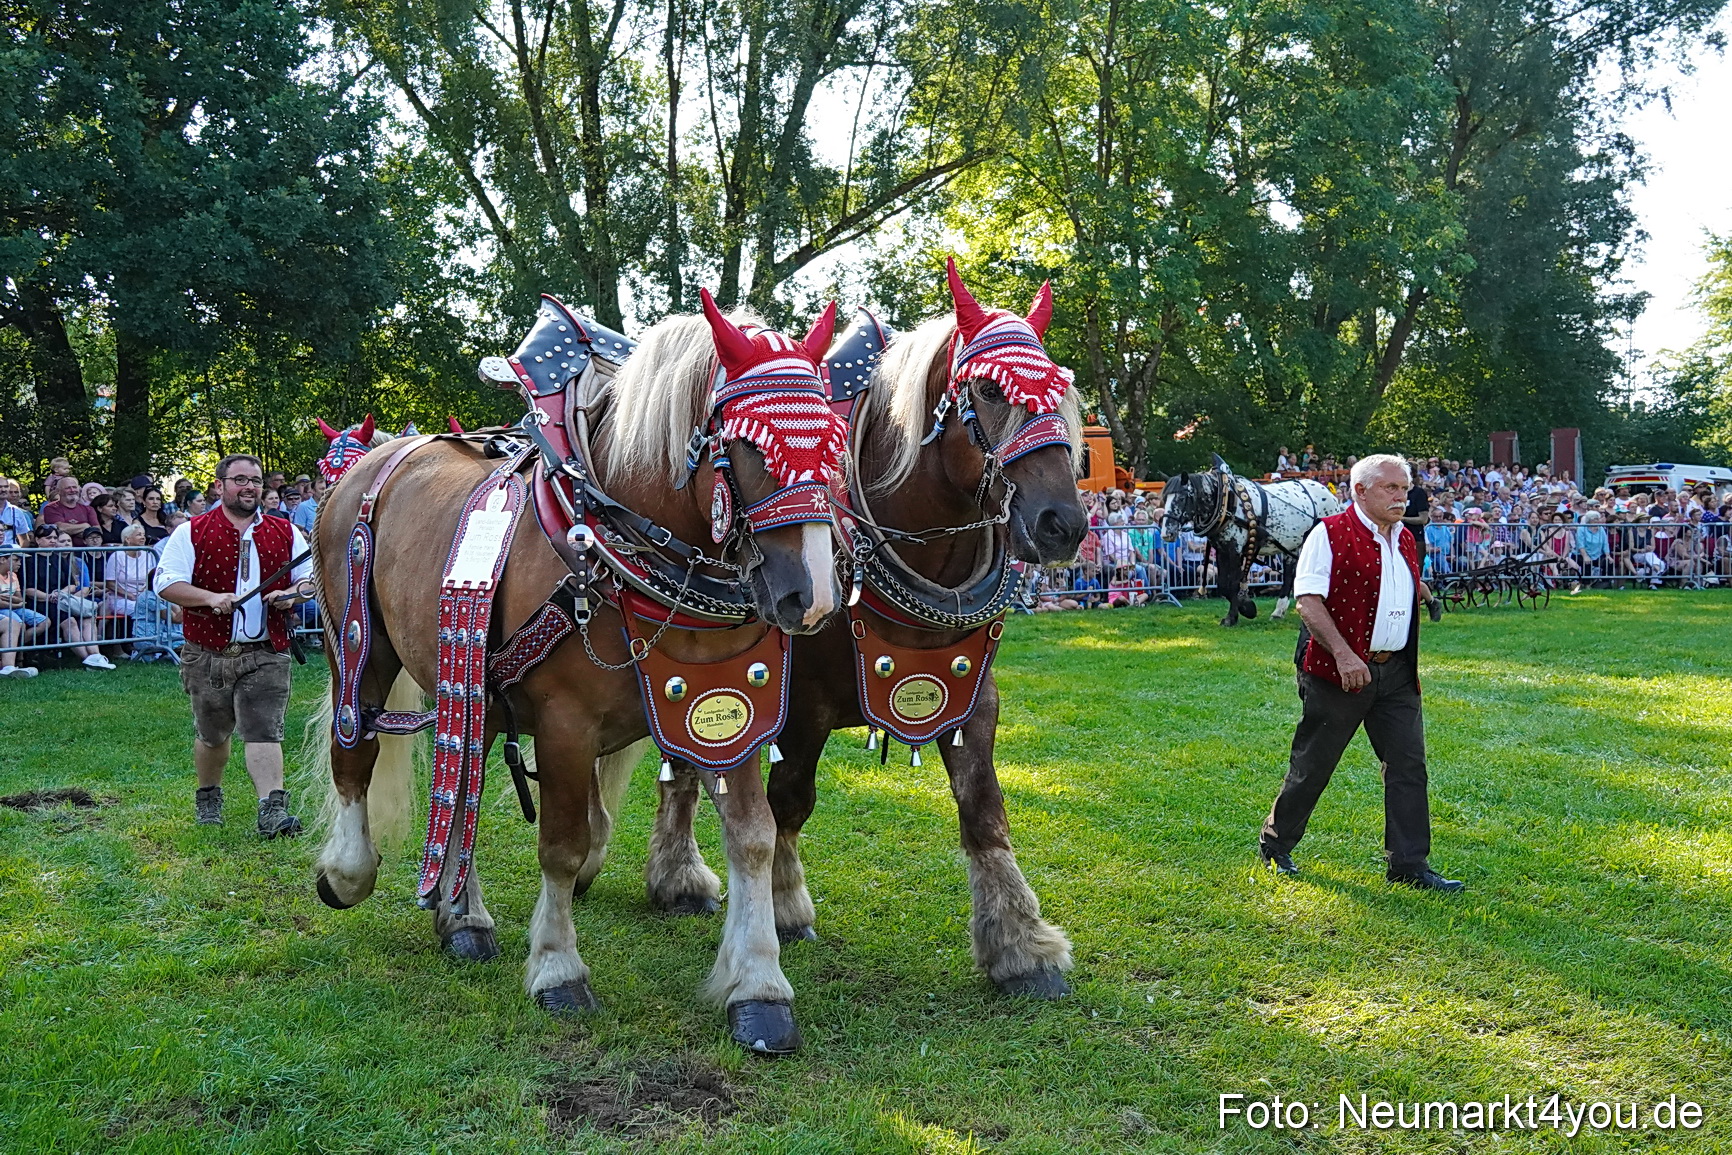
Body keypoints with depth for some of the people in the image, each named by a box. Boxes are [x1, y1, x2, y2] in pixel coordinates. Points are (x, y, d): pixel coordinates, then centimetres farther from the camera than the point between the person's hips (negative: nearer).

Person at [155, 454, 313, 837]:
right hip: (208, 654, 0)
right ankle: (208, 797, 38)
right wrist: (211, 598, -19)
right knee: (211, 735, 15)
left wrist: (293, 594, -8)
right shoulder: (192, 532, 2)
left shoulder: (285, 532, 10)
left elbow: (309, 579, 14)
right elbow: (166, 583, -5)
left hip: (266, 654, 0)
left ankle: (272, 812, -16)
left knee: (265, 732, -10)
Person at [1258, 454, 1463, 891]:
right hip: (1338, 671, -6)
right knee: (1312, 765, 4)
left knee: (1408, 765, 2)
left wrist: (1420, 591, 9)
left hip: (1396, 673, 7)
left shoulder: (1404, 539, 14)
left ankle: (1409, 864, 10)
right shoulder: (1330, 534, -9)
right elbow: (1308, 601, -17)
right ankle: (1274, 846, 23)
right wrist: (1343, 654, -25)